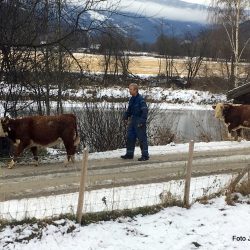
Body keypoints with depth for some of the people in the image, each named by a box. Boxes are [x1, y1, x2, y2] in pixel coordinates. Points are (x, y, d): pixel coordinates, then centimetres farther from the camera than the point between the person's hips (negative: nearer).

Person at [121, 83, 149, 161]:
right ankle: (129, 154, 21)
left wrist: (142, 122, -22)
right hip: (133, 120, 9)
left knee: (142, 138, -4)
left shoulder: (140, 99, -16)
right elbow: (129, 110, 23)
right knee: (130, 137, 11)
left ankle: (145, 155, 3)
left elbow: (145, 111, -18)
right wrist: (125, 117, 12)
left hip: (139, 122, -9)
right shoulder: (132, 99, 10)